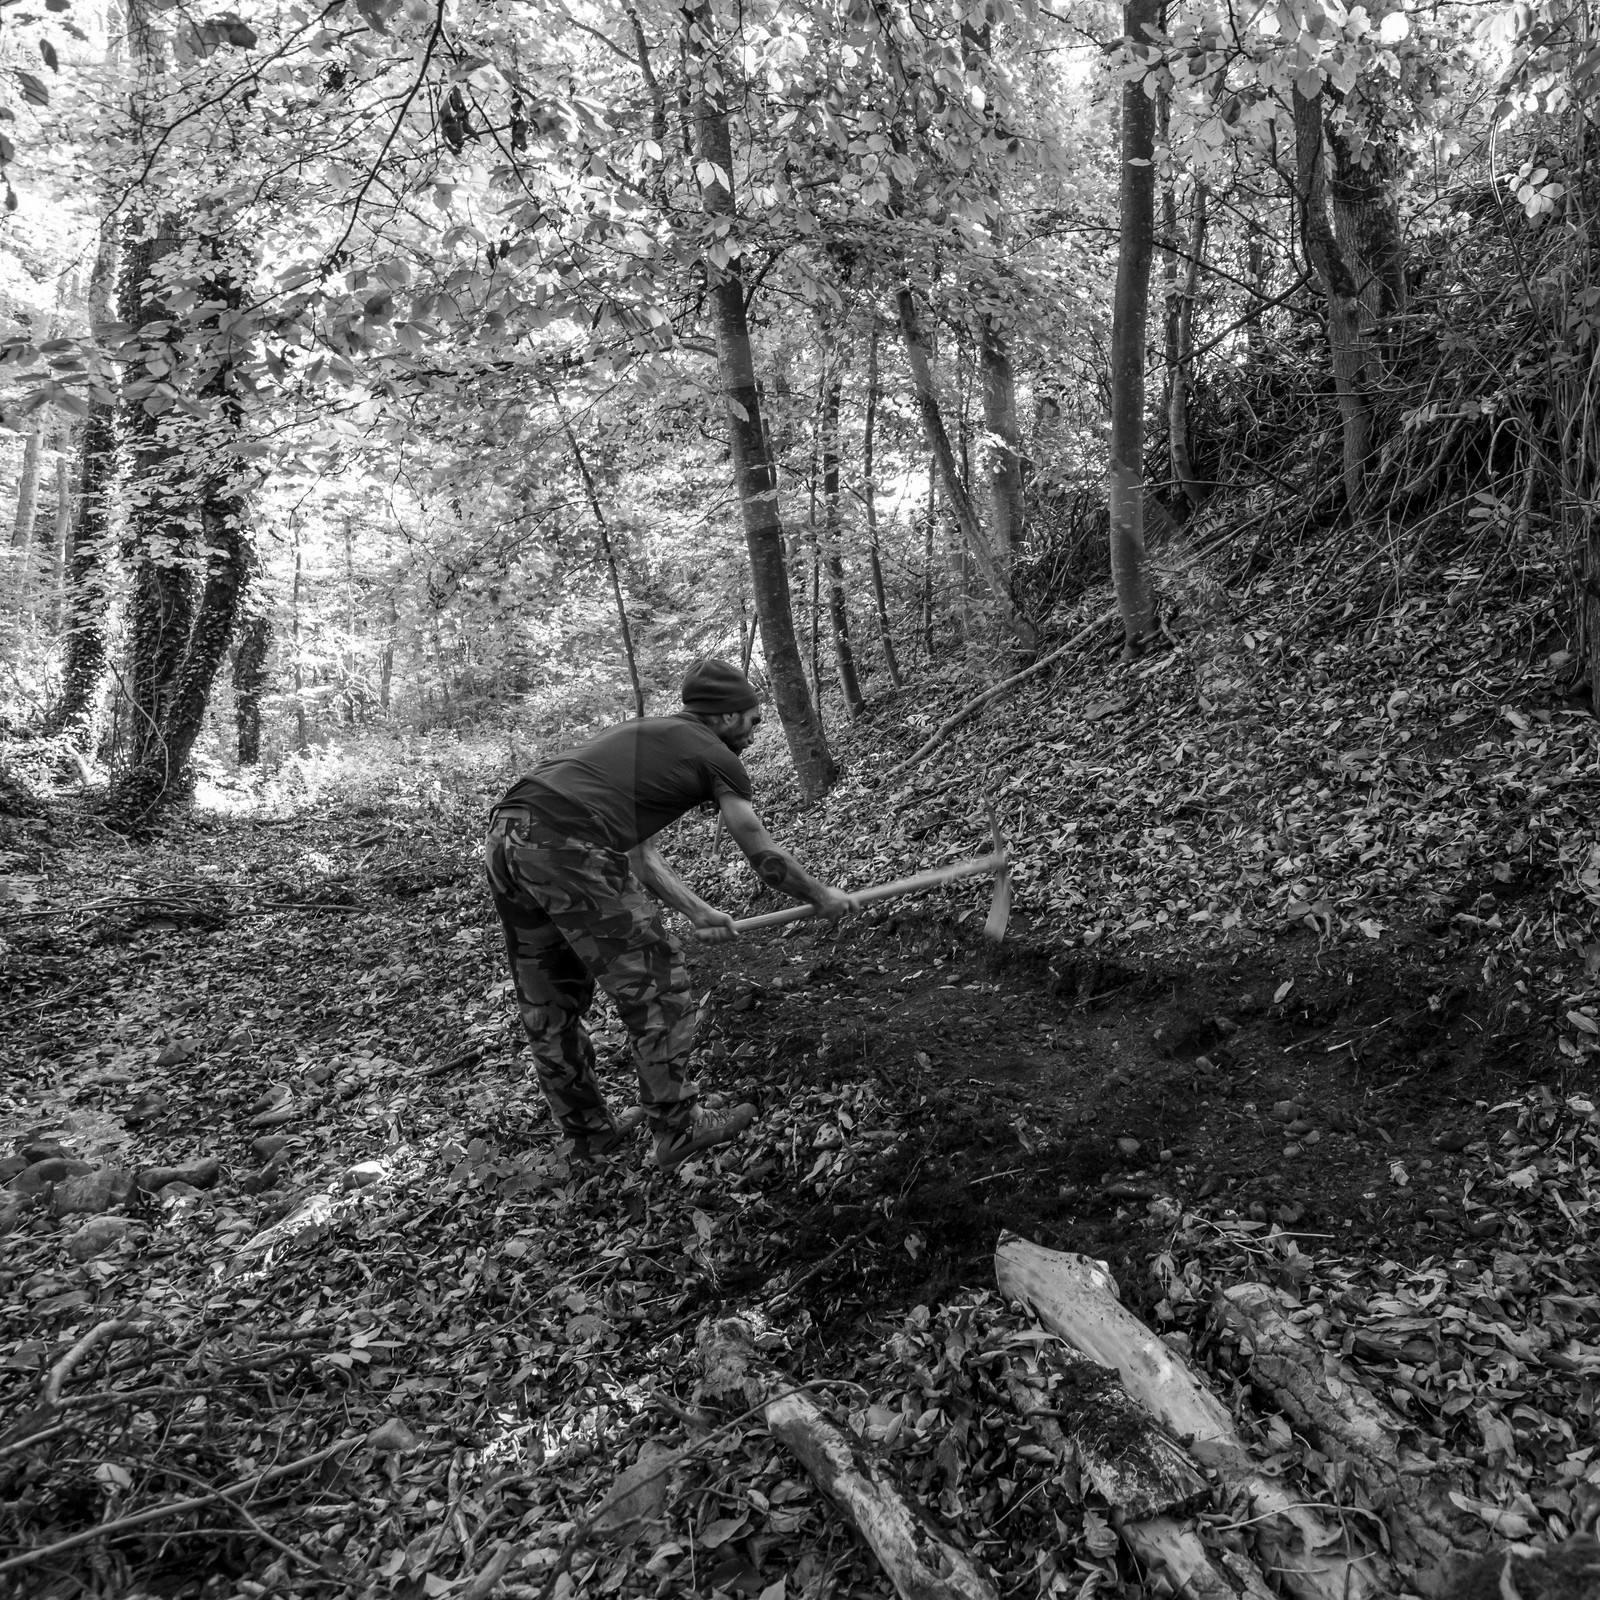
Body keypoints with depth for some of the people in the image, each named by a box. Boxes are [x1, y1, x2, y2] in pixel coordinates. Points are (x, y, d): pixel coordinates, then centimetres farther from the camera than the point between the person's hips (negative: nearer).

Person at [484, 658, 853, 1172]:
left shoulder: (642, 734, 29)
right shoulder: (713, 756, 7)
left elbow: (638, 852, 29)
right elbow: (764, 856, 12)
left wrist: (697, 911, 32)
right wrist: (822, 896, 28)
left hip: (505, 837, 9)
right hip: (567, 849, -9)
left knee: (549, 1008, 19)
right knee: (656, 987, 6)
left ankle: (590, 1131, 34)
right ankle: (677, 1130, 17)